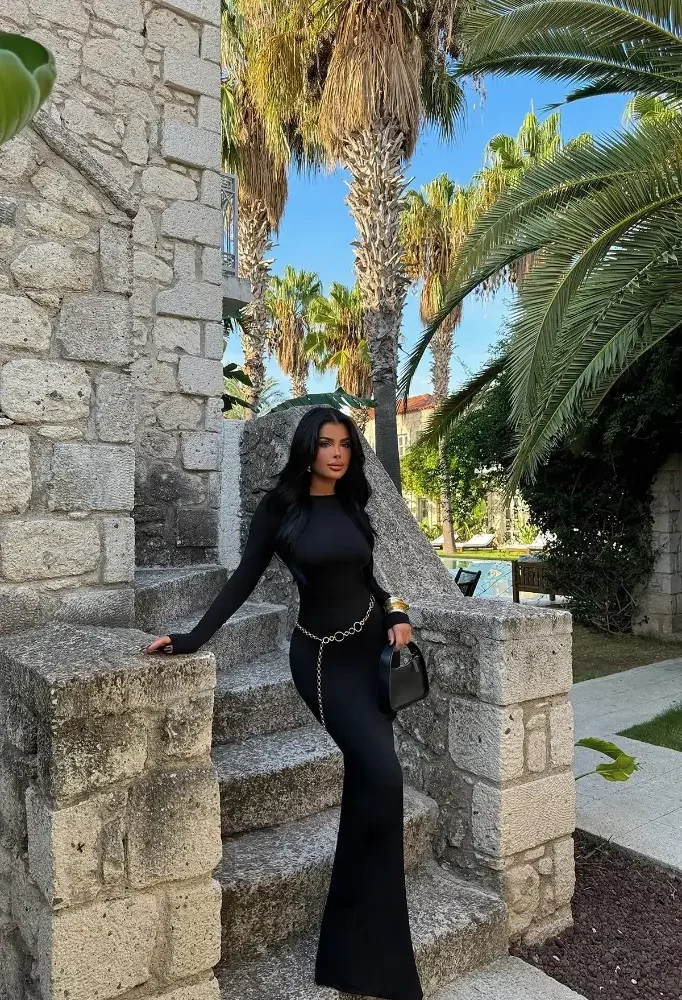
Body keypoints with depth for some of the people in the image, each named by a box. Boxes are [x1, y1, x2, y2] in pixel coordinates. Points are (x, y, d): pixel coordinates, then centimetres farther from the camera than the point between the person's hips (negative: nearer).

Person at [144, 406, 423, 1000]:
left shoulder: (351, 505, 7)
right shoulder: (281, 506, -7)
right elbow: (245, 579, -7)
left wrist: (397, 616, 1)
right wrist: (192, 639, -13)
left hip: (371, 646, 5)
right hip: (322, 656, -5)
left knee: (366, 779, 11)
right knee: (382, 776, -14)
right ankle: (369, 952, 6)